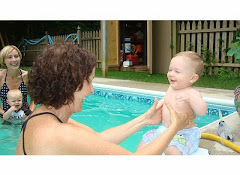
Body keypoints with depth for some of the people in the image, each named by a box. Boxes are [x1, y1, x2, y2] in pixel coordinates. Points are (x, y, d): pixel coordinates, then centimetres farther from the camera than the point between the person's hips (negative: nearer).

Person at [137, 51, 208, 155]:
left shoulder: (192, 93, -18)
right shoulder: (171, 88, 6)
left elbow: (202, 111, -32)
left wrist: (189, 98, -45)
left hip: (183, 134, -8)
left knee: (172, 150, -34)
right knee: (144, 141, 8)